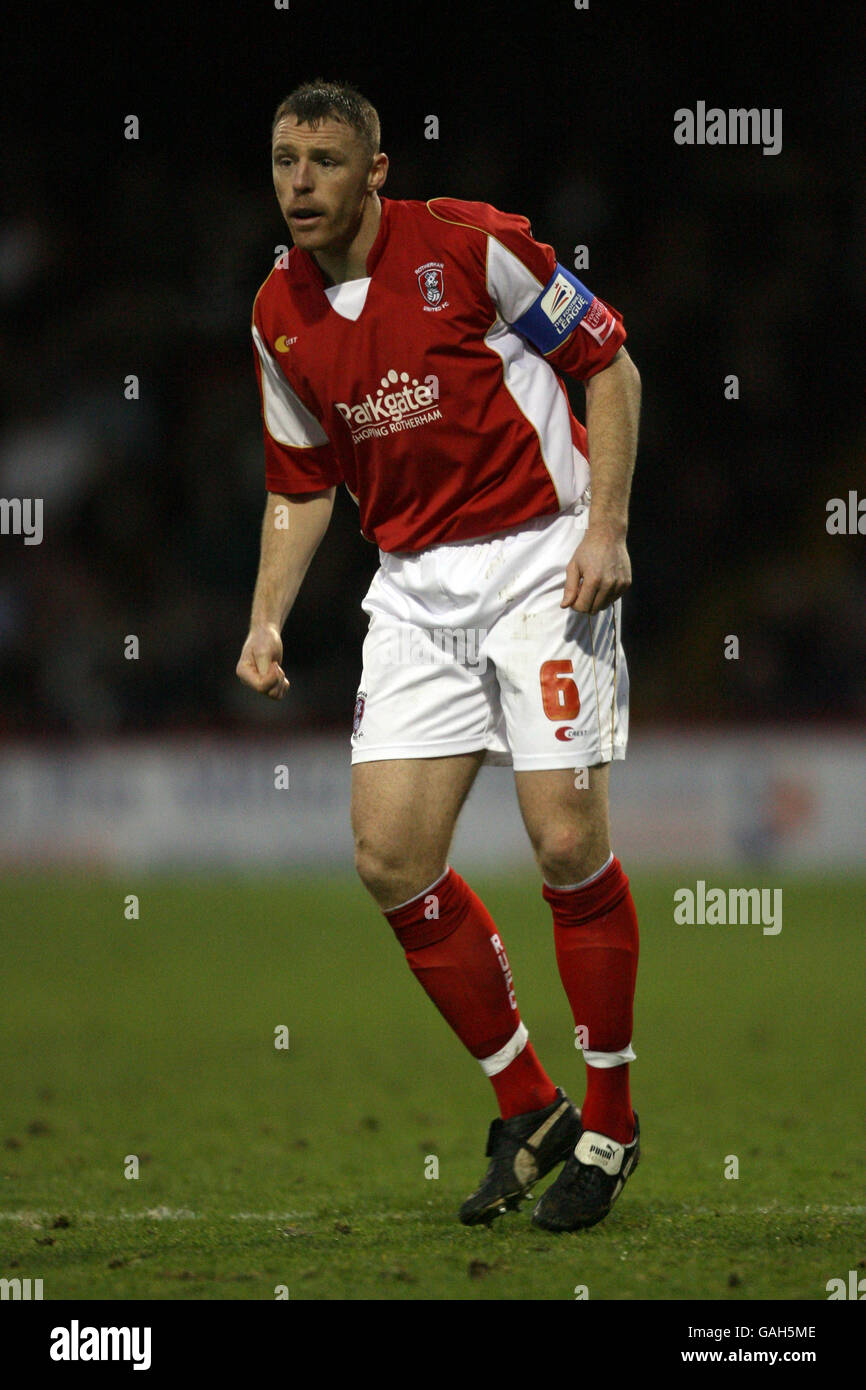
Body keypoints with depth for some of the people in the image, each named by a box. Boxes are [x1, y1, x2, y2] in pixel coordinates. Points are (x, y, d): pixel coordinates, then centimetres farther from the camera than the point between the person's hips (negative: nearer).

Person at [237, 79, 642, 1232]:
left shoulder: (470, 246, -10)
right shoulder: (280, 317, 6)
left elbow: (609, 363, -4)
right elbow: (302, 487, 17)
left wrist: (607, 528, -12)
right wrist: (267, 619, 4)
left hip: (542, 558, -5)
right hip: (415, 586, 5)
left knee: (567, 841, -13)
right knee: (391, 854, -6)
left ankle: (610, 1125, 4)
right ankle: (527, 1109, 10)